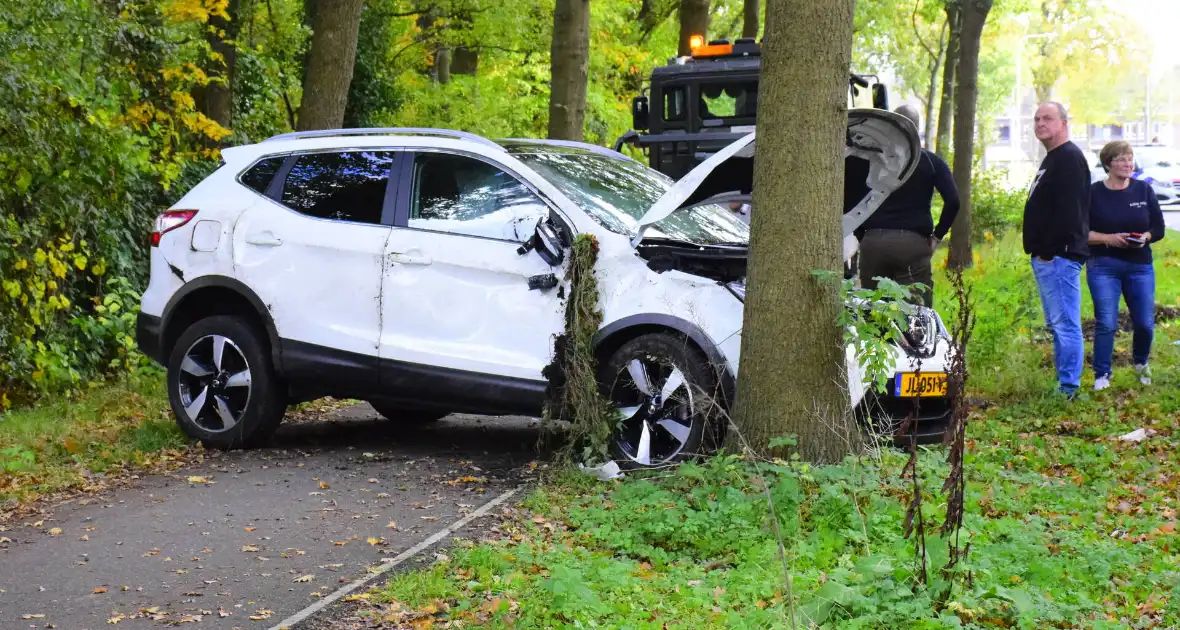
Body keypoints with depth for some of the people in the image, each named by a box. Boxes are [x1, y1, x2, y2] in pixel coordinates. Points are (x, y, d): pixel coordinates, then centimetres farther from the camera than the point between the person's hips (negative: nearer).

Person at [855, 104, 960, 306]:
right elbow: (953, 201, -4)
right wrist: (937, 235, 5)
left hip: (873, 241, 2)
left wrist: (861, 236, 10)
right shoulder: (931, 162, 6)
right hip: (912, 243, -2)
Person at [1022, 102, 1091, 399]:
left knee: (1065, 325, -9)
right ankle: (1065, 385, 19)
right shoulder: (1052, 159, 21)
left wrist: (1049, 251, -20)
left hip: (1059, 257, -11)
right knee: (1057, 325, 14)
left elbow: (1069, 212, -21)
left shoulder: (1069, 157, -12)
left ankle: (1068, 390, -8)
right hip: (1047, 257, 11)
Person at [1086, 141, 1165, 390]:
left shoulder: (1144, 190, 4)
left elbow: (1158, 228, 6)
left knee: (1145, 323, 5)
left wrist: (1145, 237, -16)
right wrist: (1108, 238, -18)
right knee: (1106, 323, -6)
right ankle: (1102, 375, 7)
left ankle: (1141, 363, 33)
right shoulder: (1094, 193, -3)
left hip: (1140, 266, 2)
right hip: (1103, 267, -2)